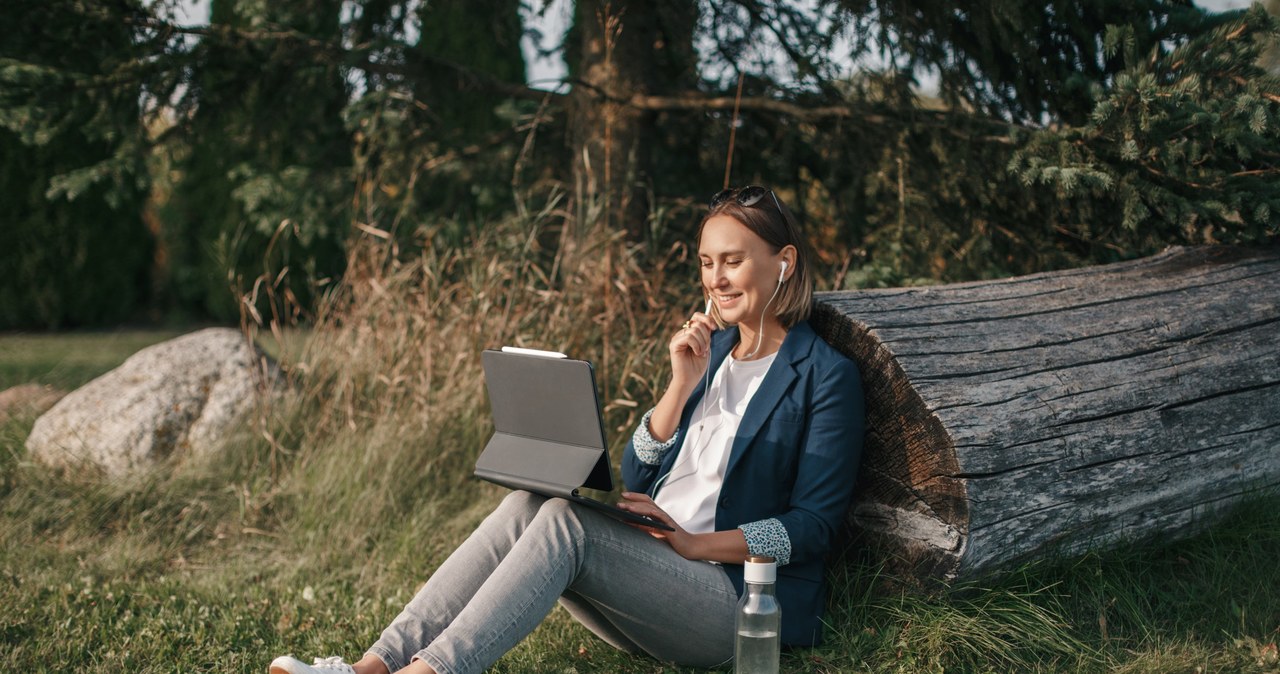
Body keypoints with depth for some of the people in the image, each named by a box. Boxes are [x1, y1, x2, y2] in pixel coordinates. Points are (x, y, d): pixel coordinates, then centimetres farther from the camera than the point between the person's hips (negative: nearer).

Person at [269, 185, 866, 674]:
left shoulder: (826, 377, 0)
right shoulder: (707, 350, 20)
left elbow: (814, 525, -7)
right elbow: (635, 480, 13)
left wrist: (696, 543, -17)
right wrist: (682, 385, 0)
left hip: (736, 602, -6)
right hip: (647, 577, 6)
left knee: (564, 519, -30)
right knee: (526, 505, -22)